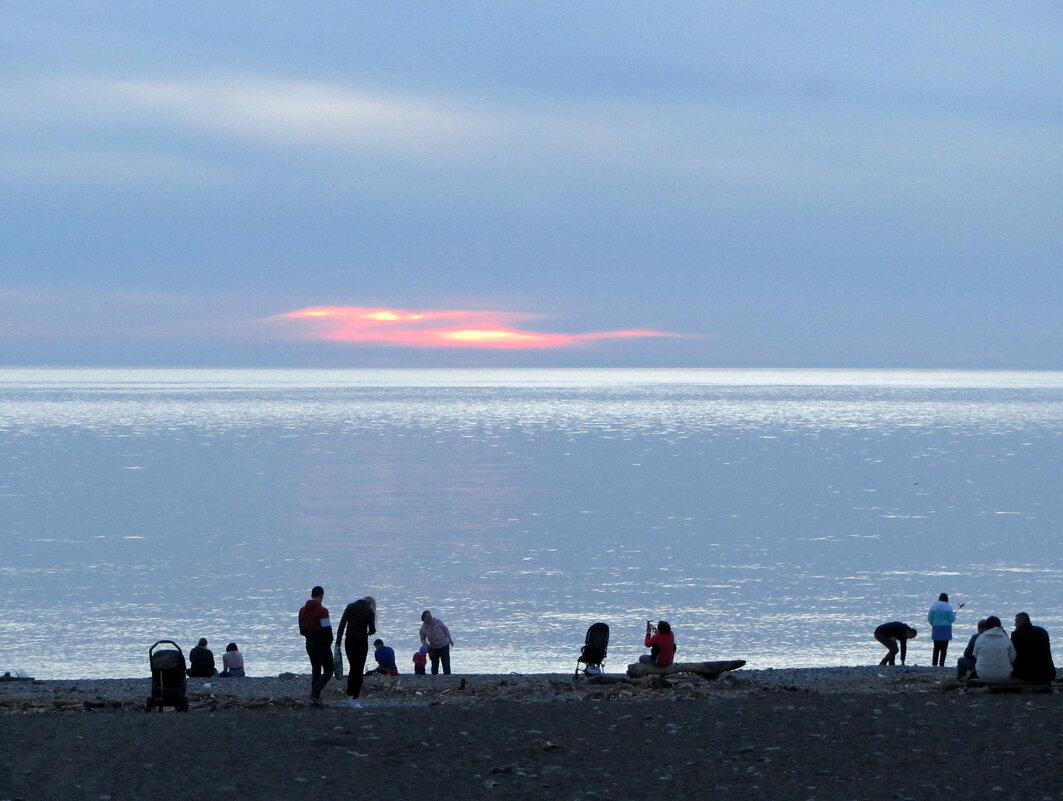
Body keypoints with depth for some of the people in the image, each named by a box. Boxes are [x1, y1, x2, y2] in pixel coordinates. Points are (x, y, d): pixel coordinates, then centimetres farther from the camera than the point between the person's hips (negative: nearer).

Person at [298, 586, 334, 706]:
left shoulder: (303, 610, 7)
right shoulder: (322, 611, -17)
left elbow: (302, 629, 12)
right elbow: (327, 629, -19)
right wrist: (329, 641, -3)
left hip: (309, 644, 7)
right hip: (322, 644, -7)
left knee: (315, 669, 15)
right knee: (328, 670, 0)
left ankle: (315, 698, 11)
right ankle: (315, 693, -14)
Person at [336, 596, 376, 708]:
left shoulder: (350, 607, 5)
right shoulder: (369, 611, -3)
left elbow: (342, 625, -2)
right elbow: (372, 630, -8)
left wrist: (338, 642, -3)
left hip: (349, 642, 3)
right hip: (362, 642, -3)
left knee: (352, 668, 18)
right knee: (359, 670, 4)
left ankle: (349, 697, 19)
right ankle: (354, 699, -1)